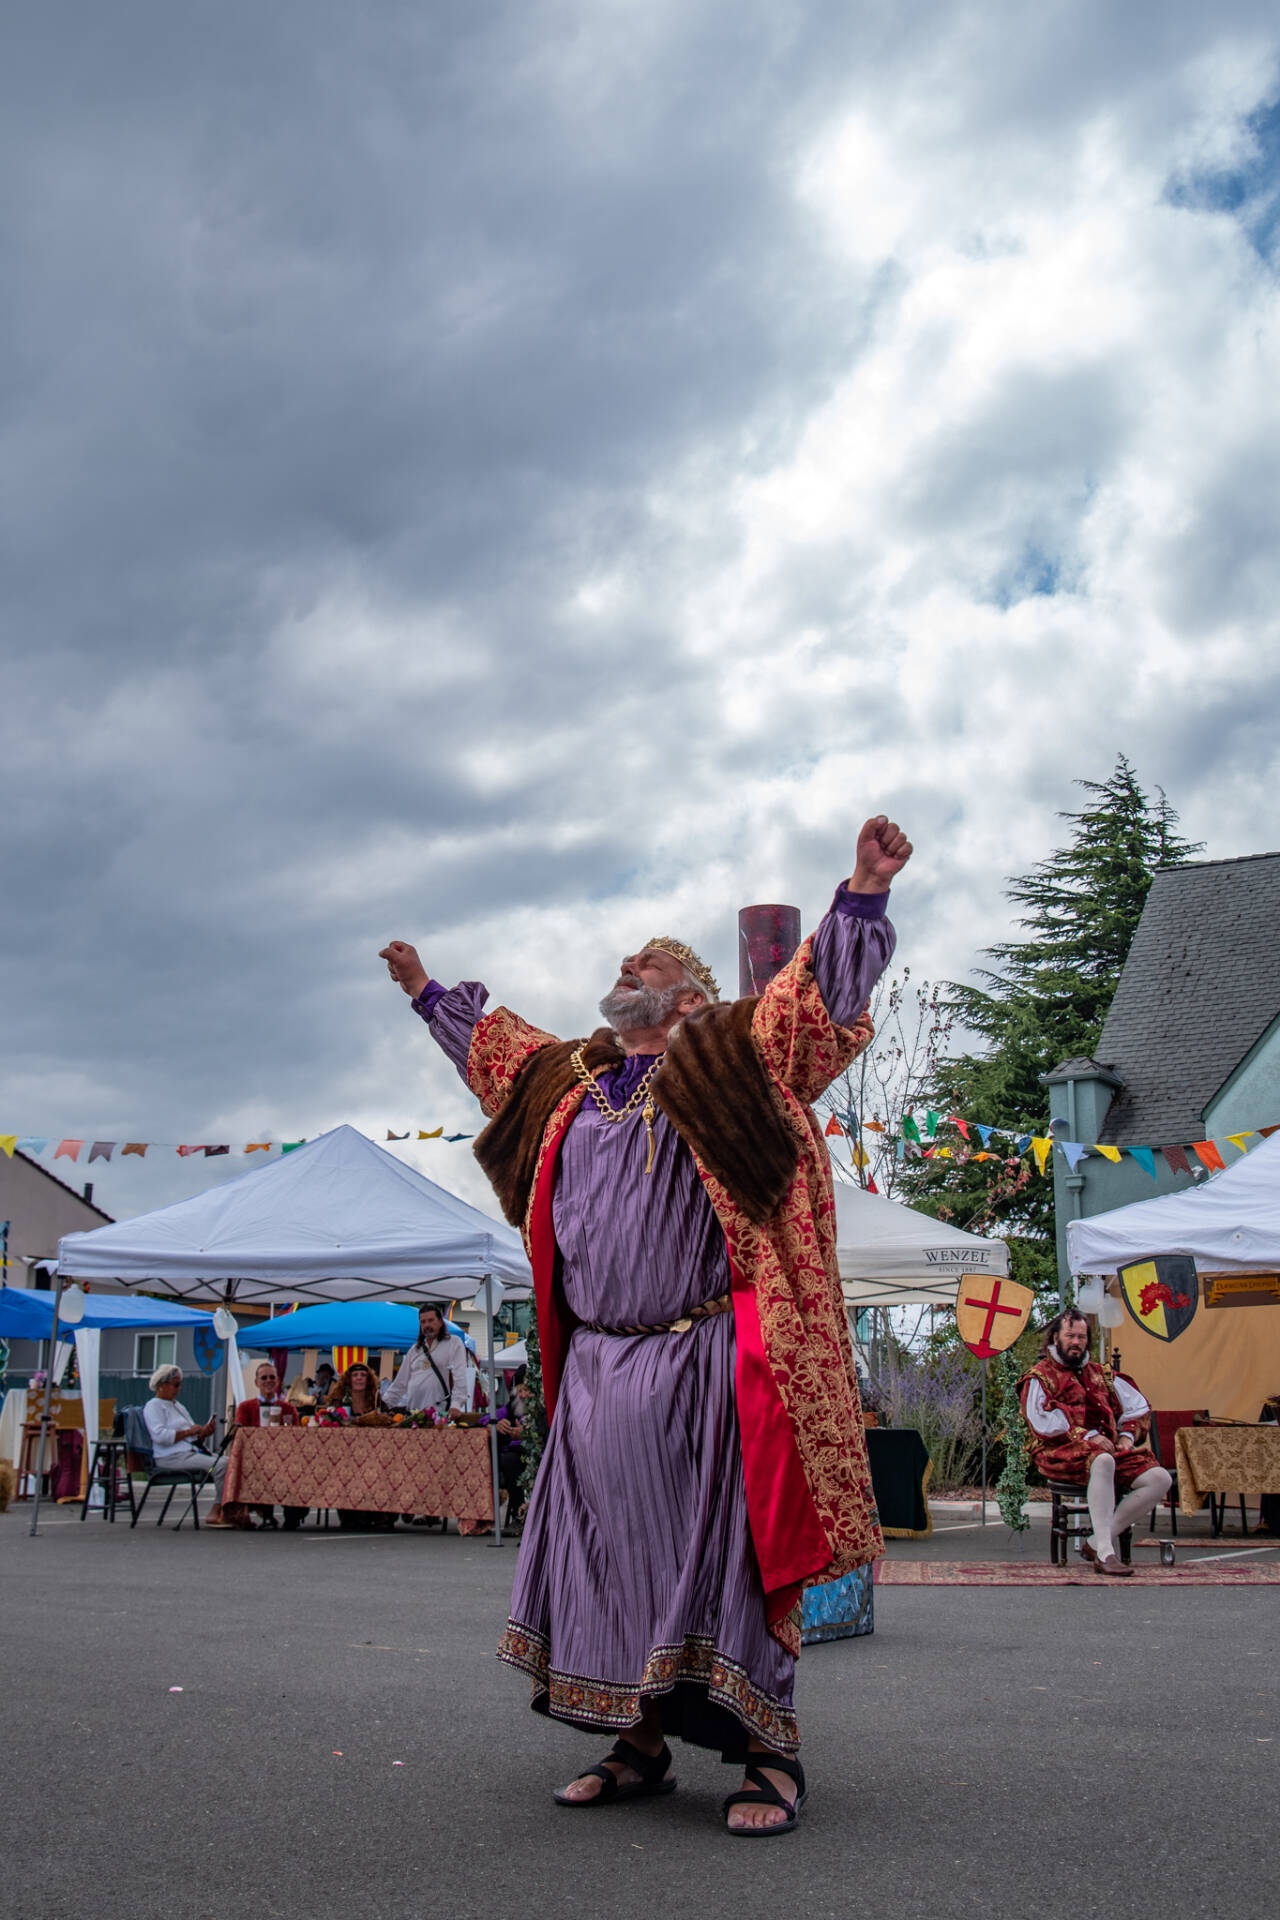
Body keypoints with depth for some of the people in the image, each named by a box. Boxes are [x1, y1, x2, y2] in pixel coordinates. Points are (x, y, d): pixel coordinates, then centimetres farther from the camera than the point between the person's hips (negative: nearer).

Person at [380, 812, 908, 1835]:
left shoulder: (730, 1054, 2)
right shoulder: (569, 1077, 18)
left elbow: (823, 992, -7)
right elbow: (494, 1046, 36)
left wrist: (864, 891, -20)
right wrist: (429, 992, 46)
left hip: (700, 1363, -6)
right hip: (596, 1367, 6)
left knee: (719, 1548, -5)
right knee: (608, 1555, 9)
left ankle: (771, 1754, 6)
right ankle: (641, 1747, 22)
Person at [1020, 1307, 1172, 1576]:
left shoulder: (1101, 1374, 26)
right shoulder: (1040, 1377, 7)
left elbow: (1138, 1408, 27)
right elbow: (1044, 1423, -8)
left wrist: (1127, 1435, 6)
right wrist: (1087, 1436, -18)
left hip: (1109, 1450, 6)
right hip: (1059, 1453, -6)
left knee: (1160, 1479, -17)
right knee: (1102, 1461, -40)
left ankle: (1097, 1542, -17)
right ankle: (1104, 1553, -41)